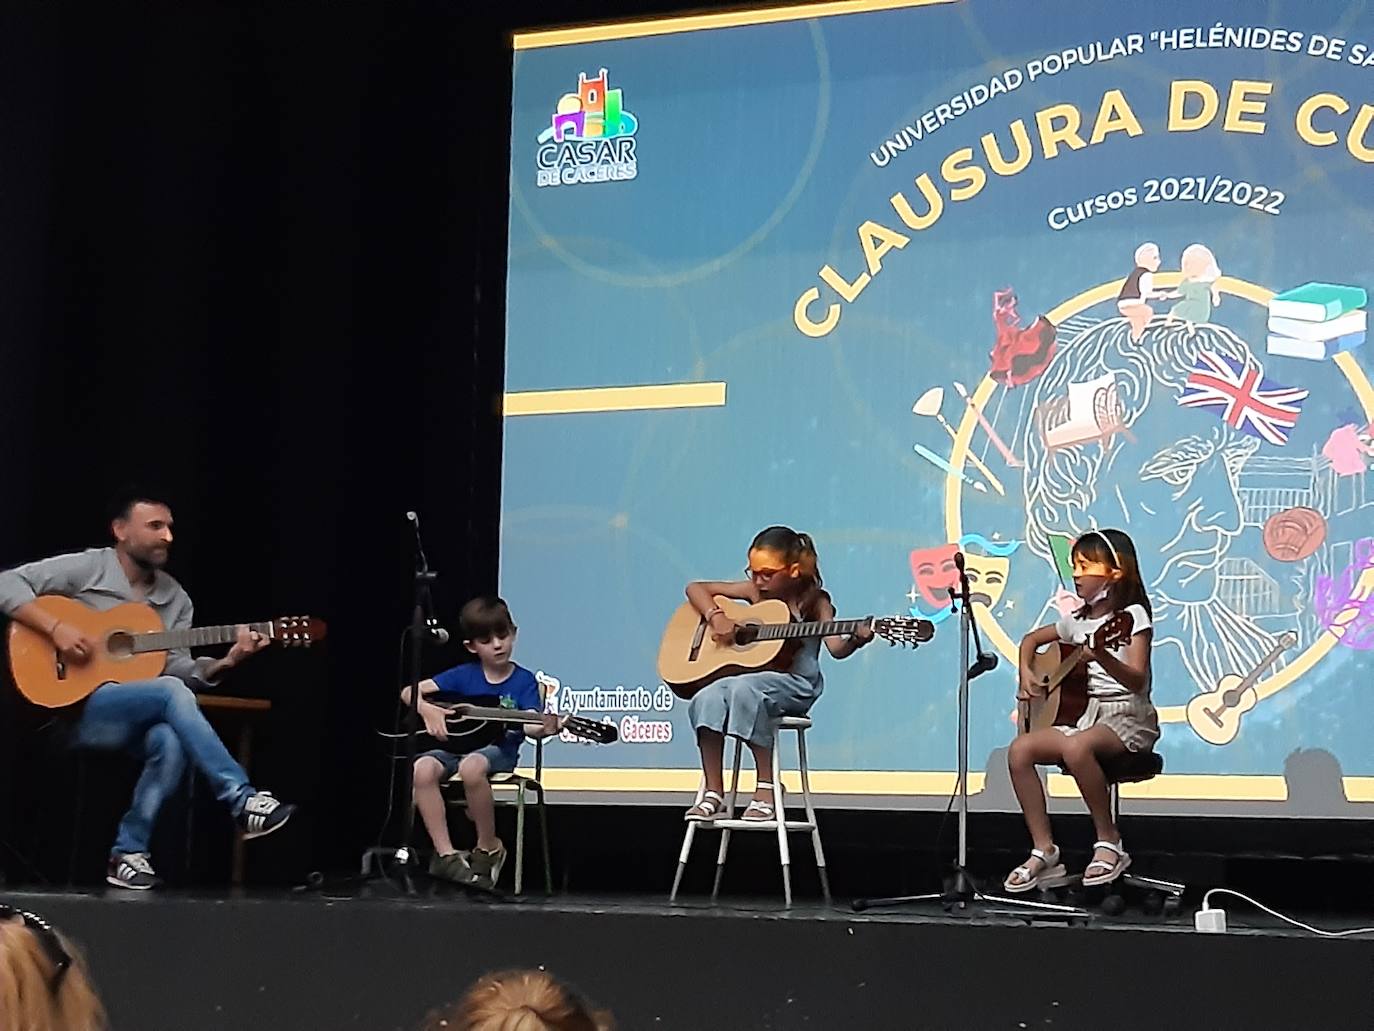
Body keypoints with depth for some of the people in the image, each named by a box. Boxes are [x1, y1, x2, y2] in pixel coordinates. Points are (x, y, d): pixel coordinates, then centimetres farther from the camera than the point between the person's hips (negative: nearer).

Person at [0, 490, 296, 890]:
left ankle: (129, 852, -18)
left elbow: (177, 669, 5)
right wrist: (56, 628, -20)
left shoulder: (176, 599, 12)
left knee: (170, 741, -32)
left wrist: (226, 661, -12)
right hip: (79, 707, -5)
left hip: (140, 717, 5)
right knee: (171, 692, -32)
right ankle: (243, 802, -34)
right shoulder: (86, 568, -2)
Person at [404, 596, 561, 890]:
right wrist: (428, 711, -12)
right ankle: (446, 854, -22)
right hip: (457, 743, 3)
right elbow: (409, 692, 8)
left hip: (499, 749, -3)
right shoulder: (464, 676, 9)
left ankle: (489, 849, -16)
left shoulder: (524, 681, 3)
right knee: (422, 769, -30)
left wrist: (545, 728, -36)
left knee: (472, 766, -39)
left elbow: (530, 725, -12)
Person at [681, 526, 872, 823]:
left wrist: (855, 640, -37)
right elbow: (696, 588, 14)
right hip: (747, 674, 4)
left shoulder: (813, 601, 0)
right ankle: (714, 794, -18)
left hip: (794, 683, -4)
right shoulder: (755, 592, 10)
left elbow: (836, 647, -14)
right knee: (708, 699, -28)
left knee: (744, 689, -36)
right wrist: (716, 615, -4)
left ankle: (767, 789, -25)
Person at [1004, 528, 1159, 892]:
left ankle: (1109, 842, -20)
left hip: (1127, 717, -7)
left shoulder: (1132, 615, -7)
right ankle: (1044, 852, -12)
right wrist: (1026, 672, 12)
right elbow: (1032, 639, 32)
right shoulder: (1077, 621, 14)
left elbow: (1137, 680, -19)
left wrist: (1102, 657, -36)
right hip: (1081, 714, 7)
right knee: (1020, 750, -16)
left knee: (1076, 747, -38)